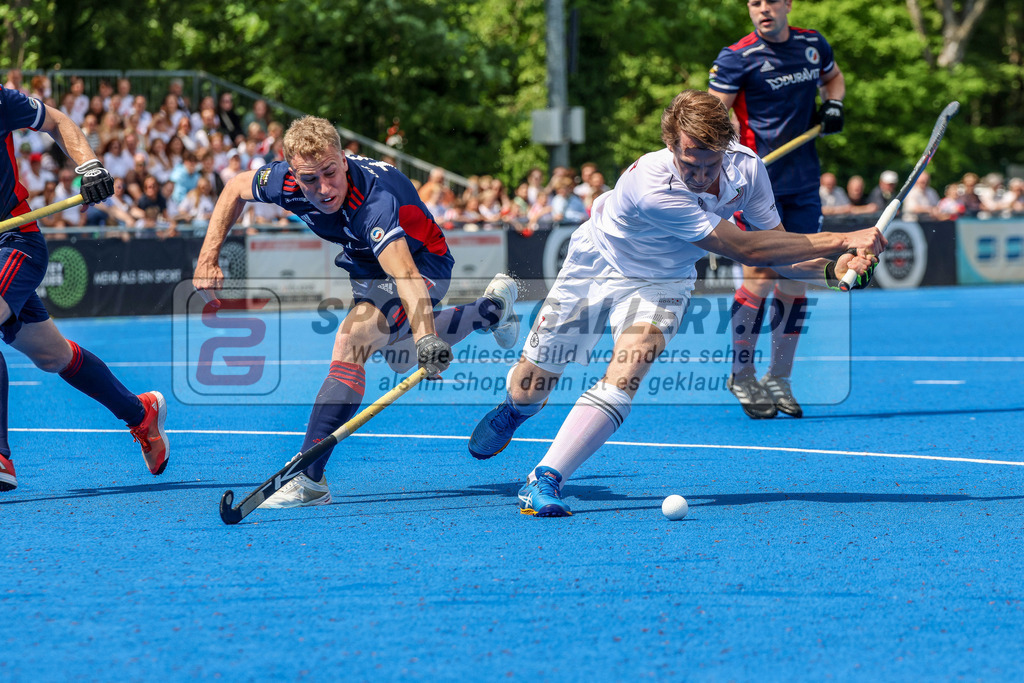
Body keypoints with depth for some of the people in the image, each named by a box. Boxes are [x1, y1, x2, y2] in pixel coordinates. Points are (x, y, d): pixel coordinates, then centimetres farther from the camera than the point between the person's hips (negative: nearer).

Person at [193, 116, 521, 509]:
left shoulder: (374, 201, -43)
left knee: (353, 339, -31)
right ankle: (491, 308, 51)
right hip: (364, 264, 8)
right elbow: (235, 189, -2)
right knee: (400, 359, 28)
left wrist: (427, 339, -73)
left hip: (422, 265, -8)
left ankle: (309, 479, -31)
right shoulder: (285, 182, -26)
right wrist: (207, 260, -10)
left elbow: (405, 275, -57)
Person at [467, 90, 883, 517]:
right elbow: (746, 249, -41)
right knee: (529, 389, 7)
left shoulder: (745, 166, -23)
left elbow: (776, 249, -10)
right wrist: (844, 239, -39)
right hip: (595, 268, -3)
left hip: (660, 283, 3)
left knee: (625, 374, -25)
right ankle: (513, 411, 46)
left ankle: (545, 481, -20)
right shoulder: (652, 188, -42)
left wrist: (831, 270, -30)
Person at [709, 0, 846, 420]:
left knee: (795, 279, 6)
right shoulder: (737, 58, -10)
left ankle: (779, 379, 17)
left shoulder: (813, 45, 7)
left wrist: (833, 104, 7)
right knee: (760, 277, -10)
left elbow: (833, 76, 29)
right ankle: (743, 377, 5)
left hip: (804, 183, 5)